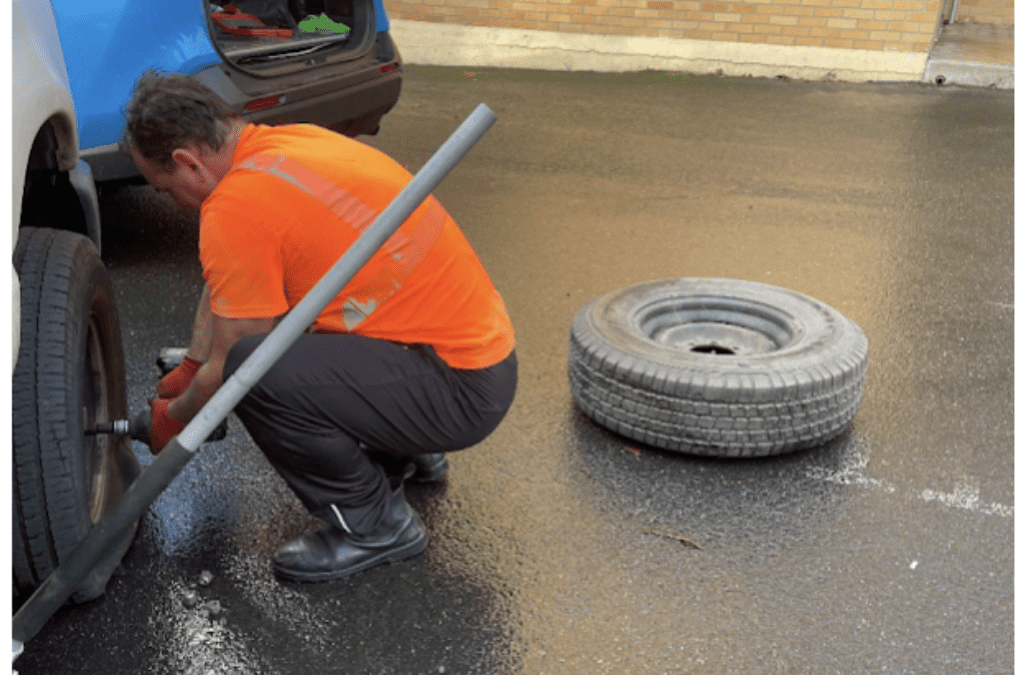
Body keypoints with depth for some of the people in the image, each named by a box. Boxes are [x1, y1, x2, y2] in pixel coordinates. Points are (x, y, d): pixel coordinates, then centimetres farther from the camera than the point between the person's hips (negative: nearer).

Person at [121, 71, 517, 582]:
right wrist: (187, 371, 28)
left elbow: (229, 370, -8)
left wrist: (173, 418, 11)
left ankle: (373, 524, -2)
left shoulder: (236, 208, -19)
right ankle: (404, 453, 27)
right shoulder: (289, 142, 8)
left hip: (462, 388, -10)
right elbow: (222, 283, 22)